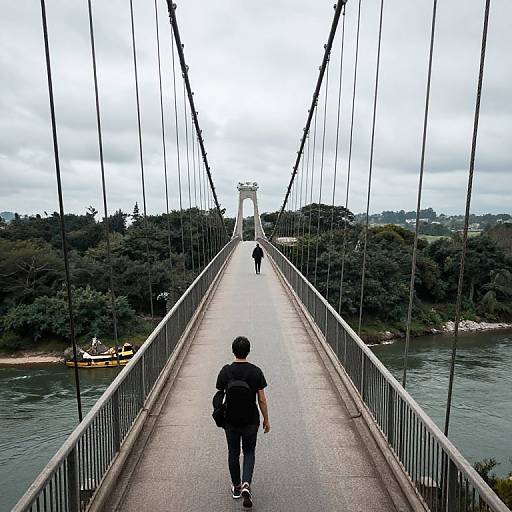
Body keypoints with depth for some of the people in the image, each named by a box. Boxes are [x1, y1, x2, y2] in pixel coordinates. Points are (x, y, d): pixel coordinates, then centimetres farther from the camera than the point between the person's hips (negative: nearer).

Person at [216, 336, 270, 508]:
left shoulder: (225, 371, -11)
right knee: (249, 452, 19)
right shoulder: (256, 371, -13)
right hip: (250, 421, -1)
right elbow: (262, 400, -9)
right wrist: (266, 420, 4)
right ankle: (246, 485, 2)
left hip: (231, 421, 1)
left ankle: (236, 487, 33)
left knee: (233, 453, 20)